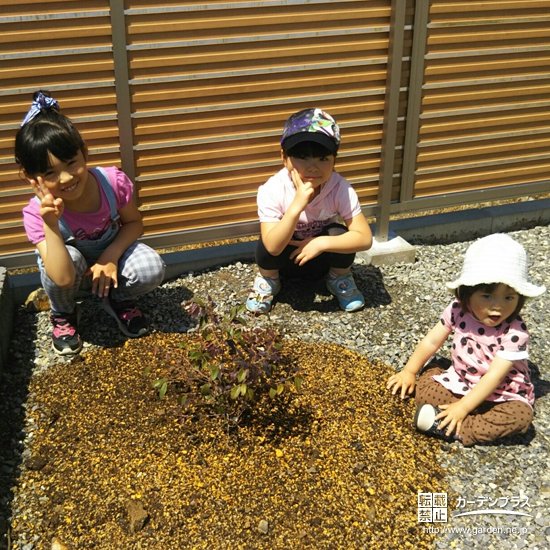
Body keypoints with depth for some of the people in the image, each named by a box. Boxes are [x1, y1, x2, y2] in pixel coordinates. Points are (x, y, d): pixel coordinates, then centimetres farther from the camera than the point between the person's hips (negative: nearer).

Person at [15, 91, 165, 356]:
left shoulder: (112, 182, -28)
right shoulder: (38, 214, -31)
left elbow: (134, 222, -8)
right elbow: (64, 278, -40)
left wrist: (111, 257, -25)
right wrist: (51, 225, -50)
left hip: (111, 254, 1)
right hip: (69, 265, -1)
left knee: (152, 269, -29)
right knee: (70, 257, -38)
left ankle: (119, 300, 8)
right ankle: (63, 315, -2)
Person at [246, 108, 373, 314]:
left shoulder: (340, 188, -27)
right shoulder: (272, 190, -30)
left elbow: (364, 238, -28)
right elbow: (273, 247, -37)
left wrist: (322, 243, -40)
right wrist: (296, 206, -48)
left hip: (322, 258, 1)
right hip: (285, 257, -1)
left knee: (340, 235, -30)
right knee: (266, 245, -32)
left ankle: (339, 279, 4)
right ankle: (268, 280, 4)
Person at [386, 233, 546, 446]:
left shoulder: (514, 333, -24)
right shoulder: (458, 310, -13)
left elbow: (493, 377, -26)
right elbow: (432, 341, 0)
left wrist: (462, 407, -29)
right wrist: (409, 372, 1)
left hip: (501, 397, -3)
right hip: (460, 385, 3)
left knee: (521, 414, -31)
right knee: (424, 386, -17)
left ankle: (452, 430, -30)